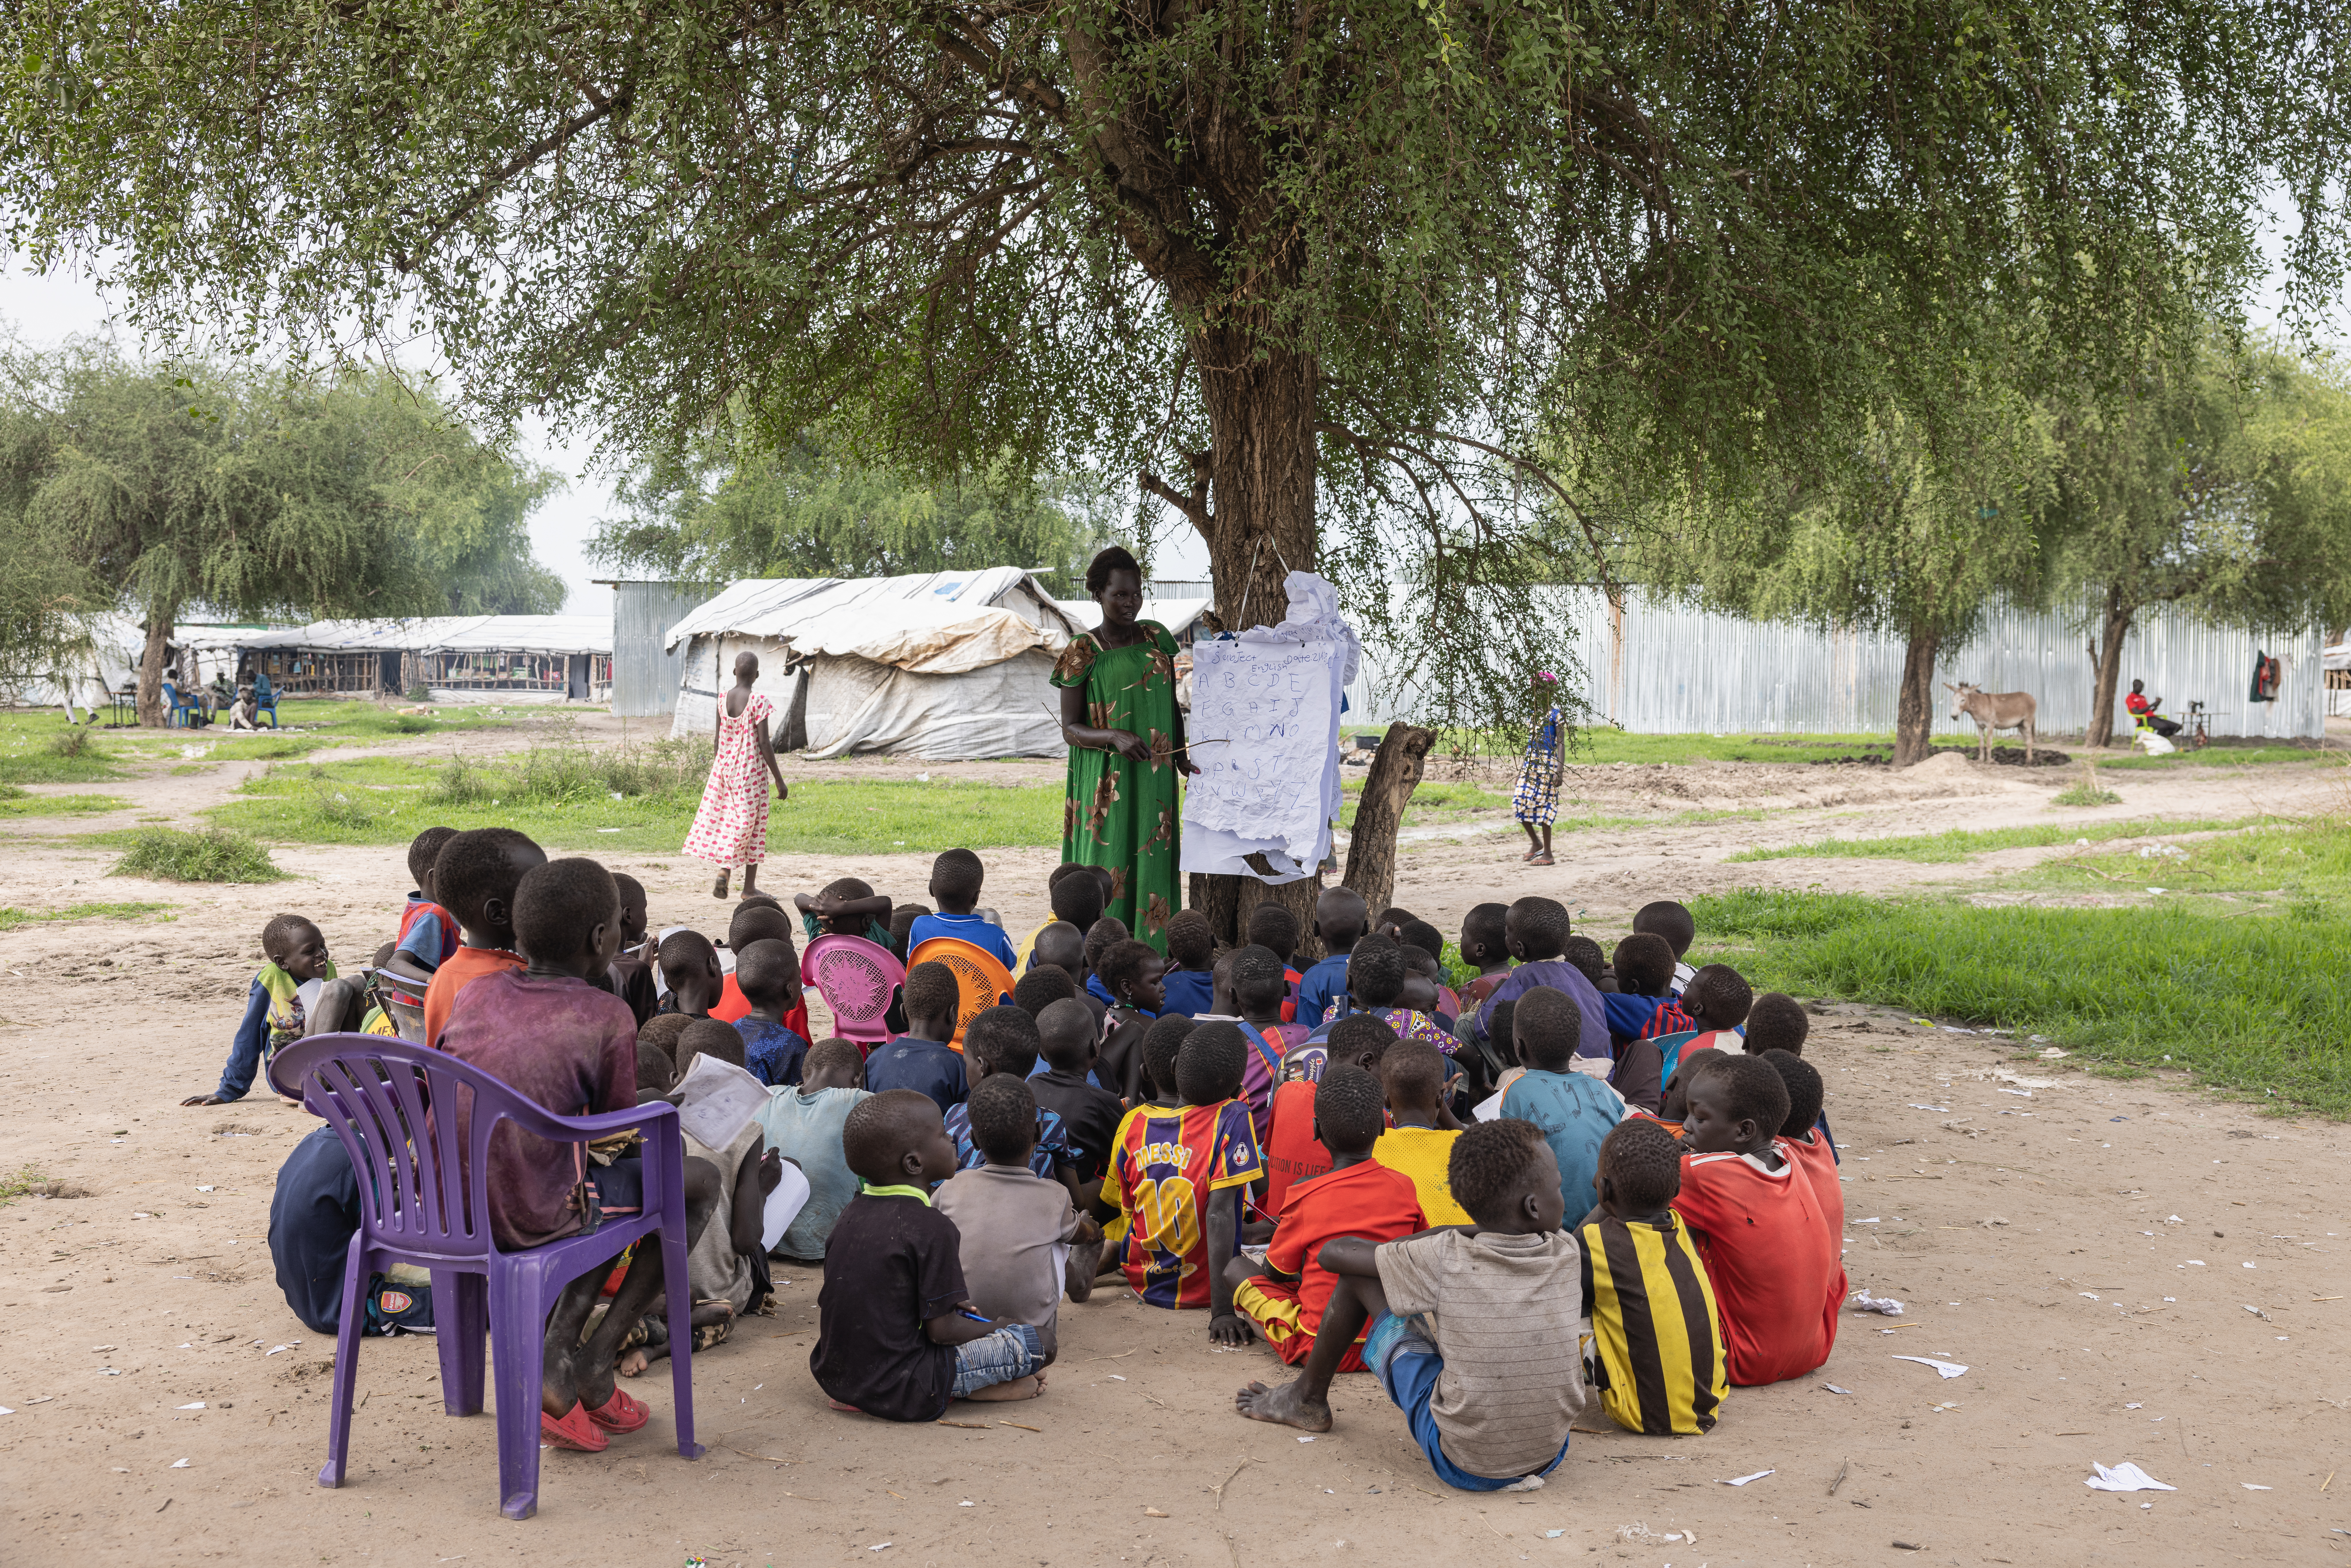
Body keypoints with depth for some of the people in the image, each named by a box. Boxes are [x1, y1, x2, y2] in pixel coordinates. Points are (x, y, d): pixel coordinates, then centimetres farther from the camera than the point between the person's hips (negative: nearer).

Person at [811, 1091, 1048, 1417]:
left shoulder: (851, 1215, 6)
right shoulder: (933, 1229, -18)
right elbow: (942, 1330, -15)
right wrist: (997, 1327, 5)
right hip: (898, 1391, -8)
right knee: (1031, 1342, -1)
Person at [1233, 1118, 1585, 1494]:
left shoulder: (1445, 1259, -16)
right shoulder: (1566, 1255, -10)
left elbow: (1334, 1252, -2)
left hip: (1460, 1463, -4)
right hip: (1549, 1457, 4)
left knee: (1357, 1274, 3)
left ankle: (1308, 1399, 29)